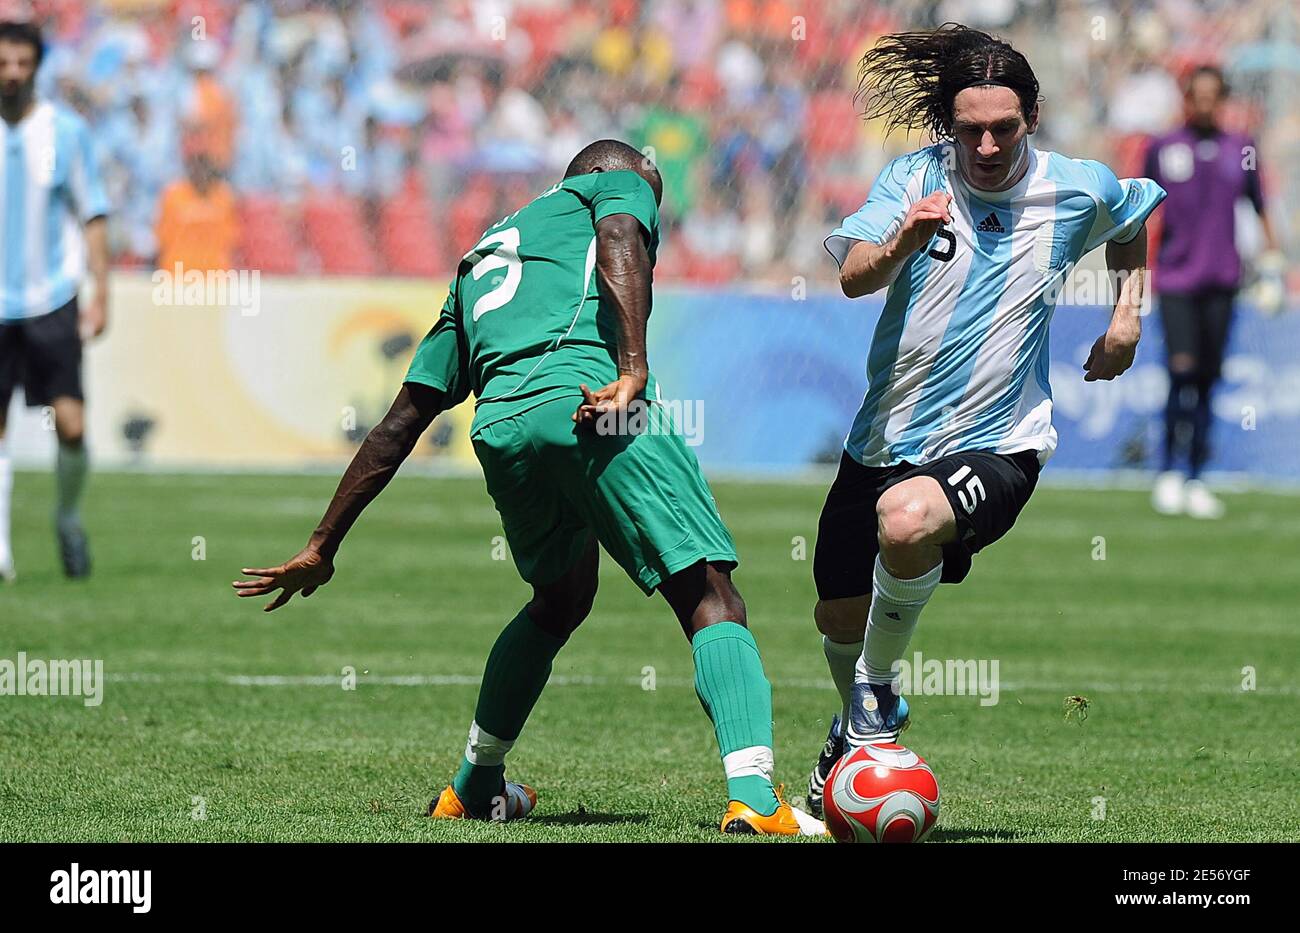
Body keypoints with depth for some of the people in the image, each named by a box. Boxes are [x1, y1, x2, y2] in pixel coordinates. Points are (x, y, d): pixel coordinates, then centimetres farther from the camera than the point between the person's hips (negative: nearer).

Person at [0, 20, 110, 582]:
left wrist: (100, 295, 1)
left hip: (52, 302, -1)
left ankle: (69, 516, 17)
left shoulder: (66, 132, 1)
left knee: (71, 424, -9)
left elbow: (93, 216, 6)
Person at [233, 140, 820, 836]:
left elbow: (400, 426, 35)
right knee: (708, 596, -5)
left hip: (499, 427, 6)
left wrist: (322, 548, 36)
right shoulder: (617, 186, 25)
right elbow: (619, 246, -3)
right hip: (592, 401, -6)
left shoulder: (479, 261, 38)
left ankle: (473, 787, 39)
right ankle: (752, 797, -24)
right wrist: (632, 371, -16)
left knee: (560, 600, 31)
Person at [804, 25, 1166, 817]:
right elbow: (854, 277, -20)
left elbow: (1136, 216, 20)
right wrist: (902, 240, -40)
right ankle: (855, 728, 48)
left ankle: (877, 694, -11)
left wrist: (1128, 315, 14)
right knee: (839, 617, 13)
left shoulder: (1078, 190, -4)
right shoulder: (914, 179, -6)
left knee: (907, 520, -36)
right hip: (885, 438, 3)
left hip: (997, 445, -3)